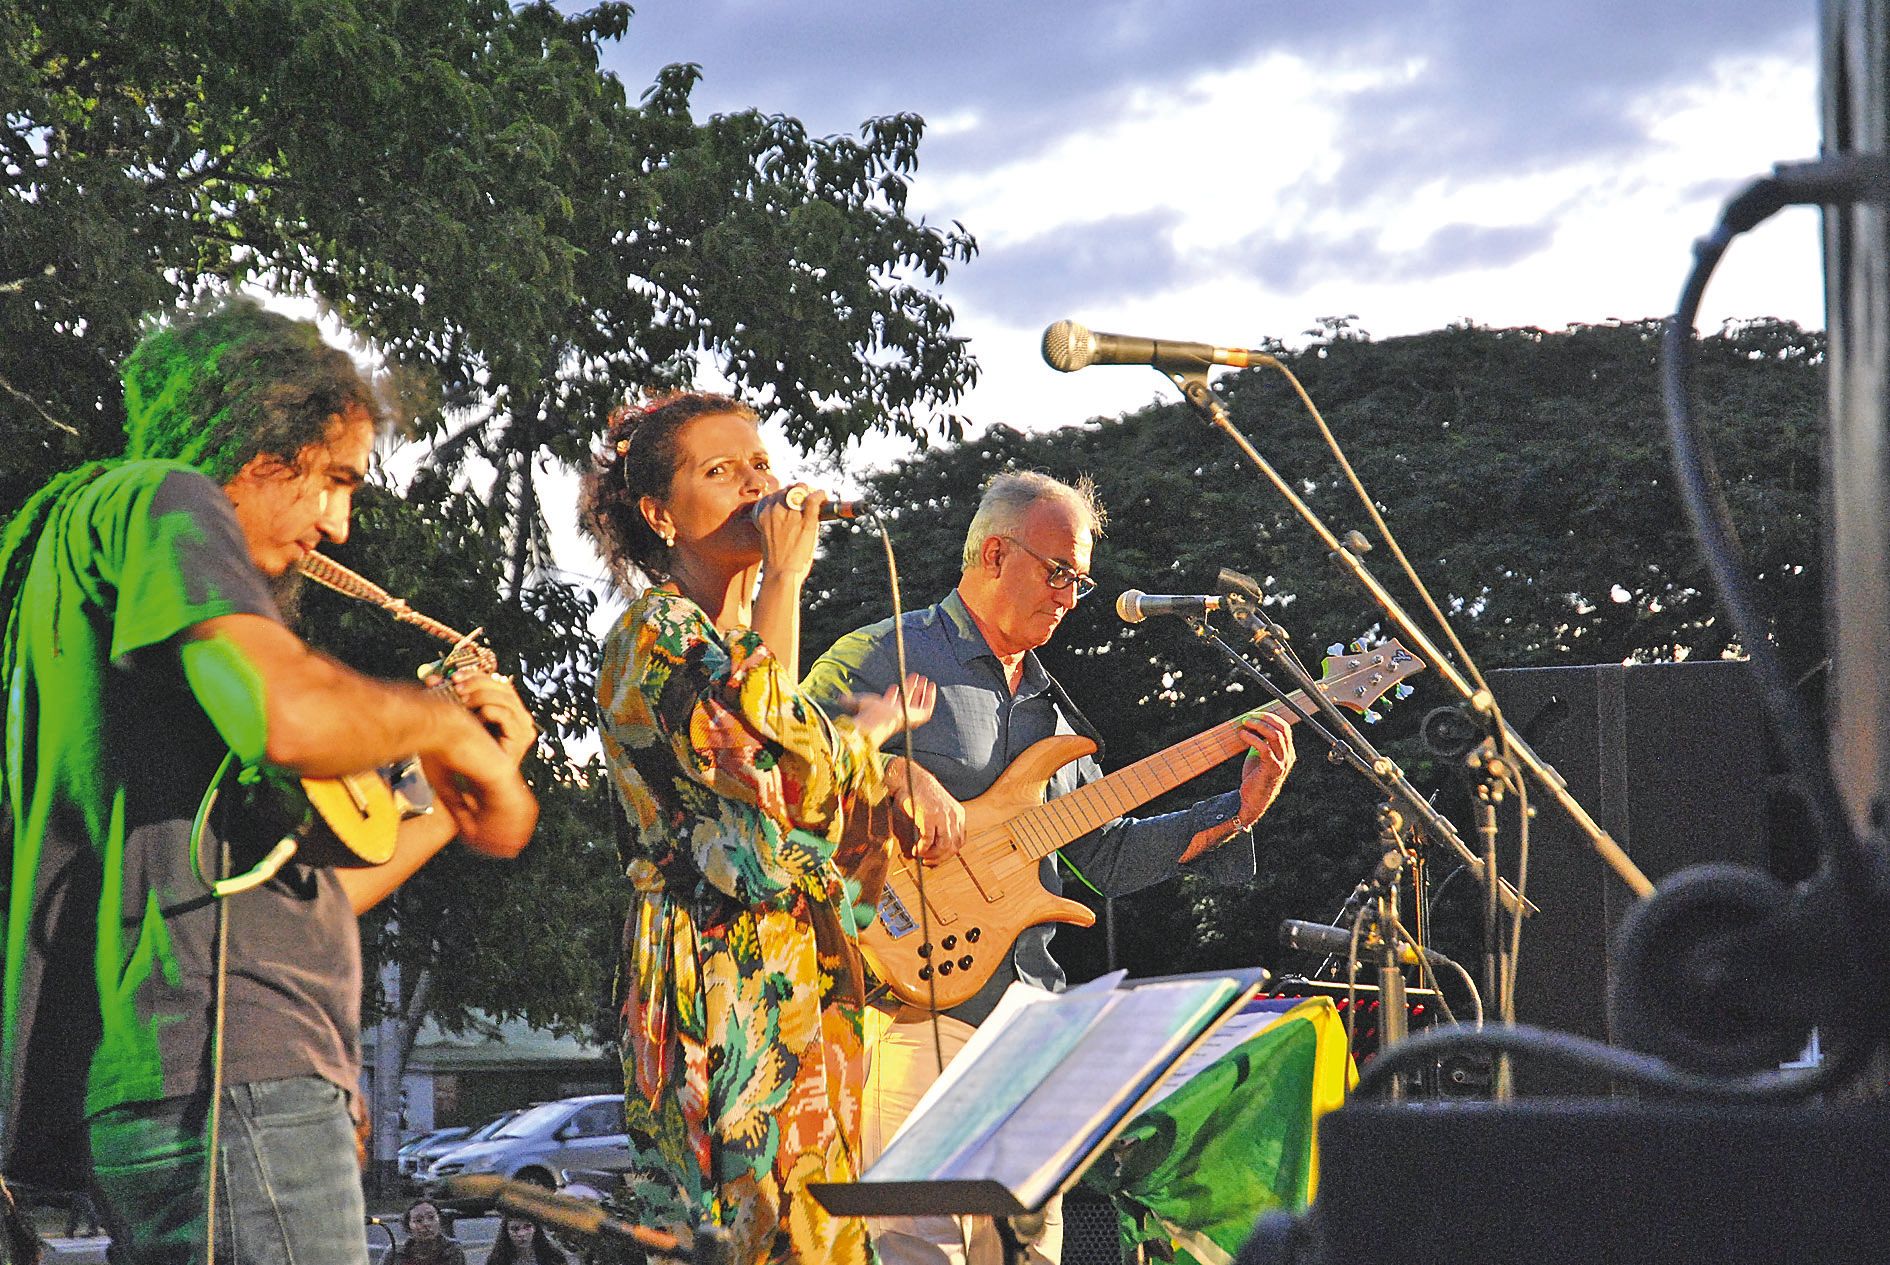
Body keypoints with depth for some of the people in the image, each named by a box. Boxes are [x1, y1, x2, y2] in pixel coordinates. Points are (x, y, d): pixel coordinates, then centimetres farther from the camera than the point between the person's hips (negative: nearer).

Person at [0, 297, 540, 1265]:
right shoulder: (157, 502, 0)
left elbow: (288, 891, 30)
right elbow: (290, 715, -21)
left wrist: (458, 788, 30)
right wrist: (442, 720, -3)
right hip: (220, 1072, -11)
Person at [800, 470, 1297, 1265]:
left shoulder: (1049, 708, 22)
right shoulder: (885, 657, -1)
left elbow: (1106, 856, 19)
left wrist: (1238, 811, 9)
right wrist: (891, 773, -23)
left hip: (1024, 1014, 8)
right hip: (916, 999, -8)